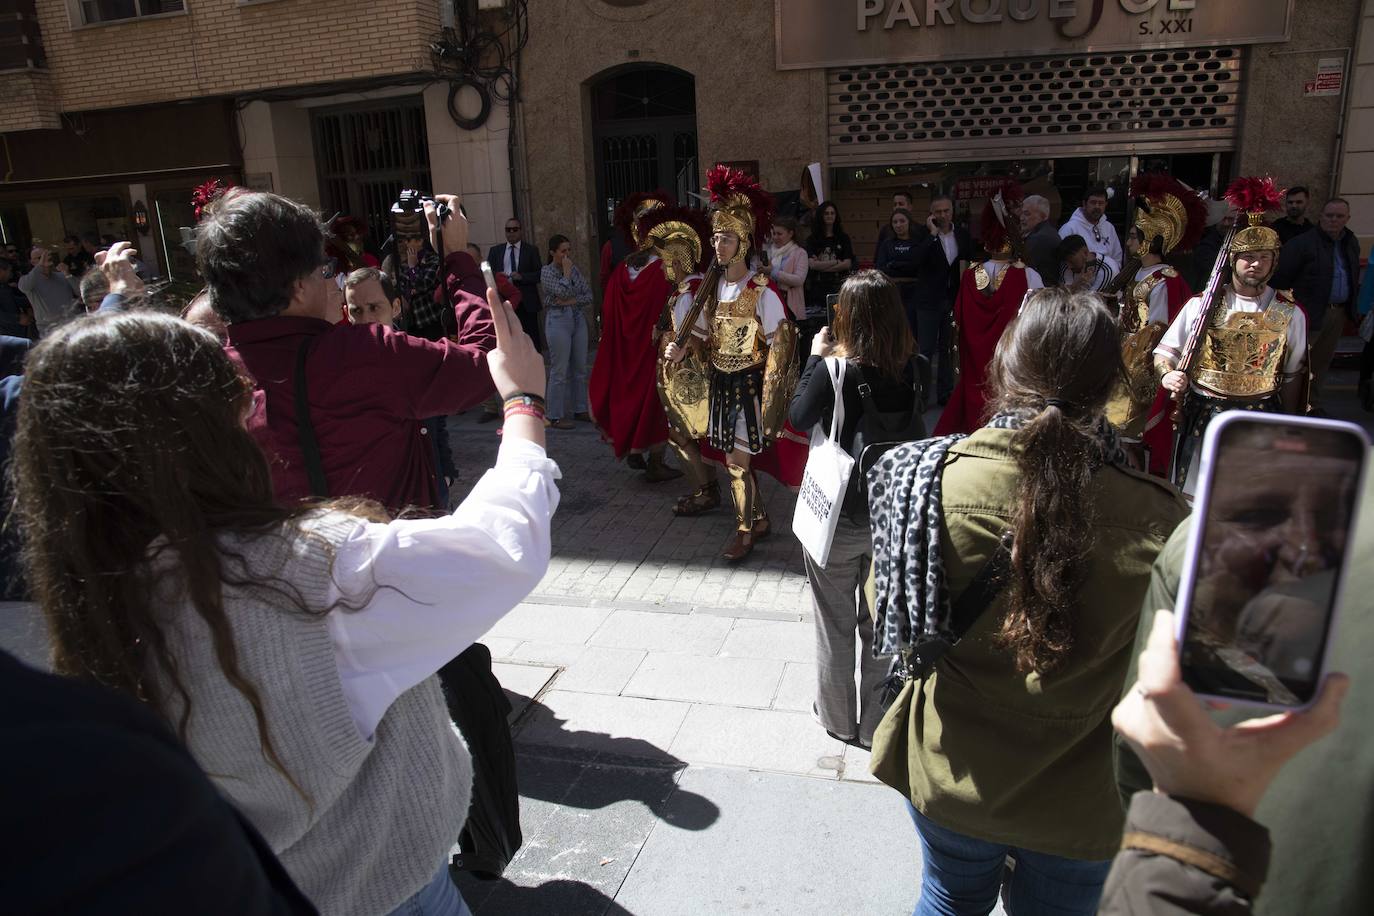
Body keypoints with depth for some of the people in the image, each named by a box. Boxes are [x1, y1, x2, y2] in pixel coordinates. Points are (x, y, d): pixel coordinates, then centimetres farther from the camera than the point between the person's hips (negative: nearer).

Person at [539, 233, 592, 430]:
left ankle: (580, 409, 21)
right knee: (559, 371, -4)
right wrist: (566, 271, -10)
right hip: (558, 320, -6)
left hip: (578, 319, 6)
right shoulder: (547, 272, -4)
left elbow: (589, 295, 6)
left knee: (580, 368, 10)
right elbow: (562, 292, -20)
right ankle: (556, 416, 3)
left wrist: (572, 301, -9)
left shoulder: (575, 269, 11)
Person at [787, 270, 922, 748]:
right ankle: (877, 723, 32)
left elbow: (798, 417, -9)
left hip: (838, 515, -4)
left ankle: (837, 717, 32)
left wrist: (816, 358, -3)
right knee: (881, 622, 19)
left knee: (836, 623, 16)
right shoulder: (909, 369, -8)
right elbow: (915, 430, 4)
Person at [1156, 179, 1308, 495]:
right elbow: (1165, 351, 4)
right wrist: (1167, 375, -18)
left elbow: (1293, 375, 10)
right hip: (1203, 417, 0)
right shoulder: (1202, 305, 1)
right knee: (1193, 501, 6)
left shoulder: (1290, 313, 4)